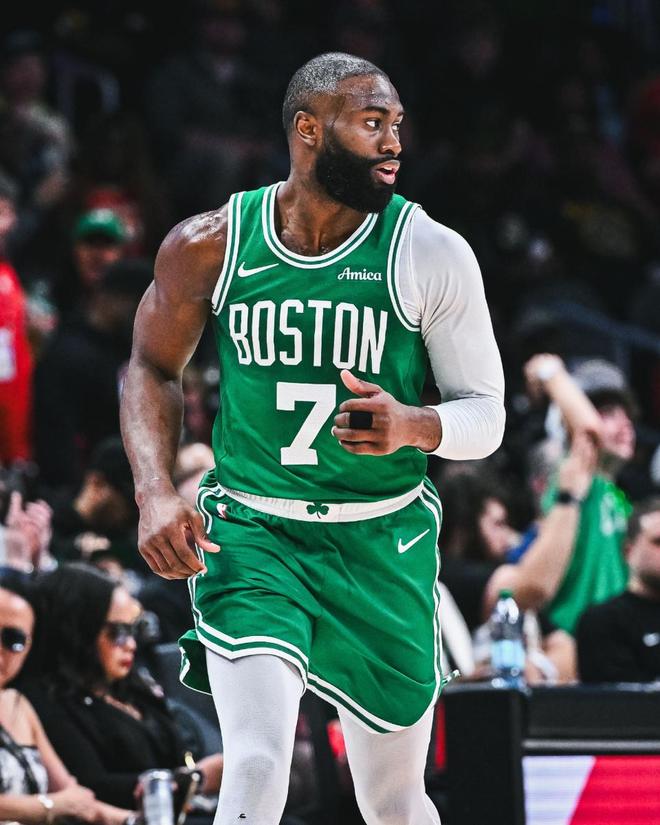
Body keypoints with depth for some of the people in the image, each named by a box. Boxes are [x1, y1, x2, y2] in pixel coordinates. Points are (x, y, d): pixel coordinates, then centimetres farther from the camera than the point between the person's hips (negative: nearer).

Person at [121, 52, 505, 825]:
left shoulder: (430, 253, -9)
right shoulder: (209, 245, -6)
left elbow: (485, 415, -3)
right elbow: (152, 367, 10)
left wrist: (414, 427, -26)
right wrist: (155, 493, -6)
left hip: (383, 543, 1)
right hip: (251, 533, -1)